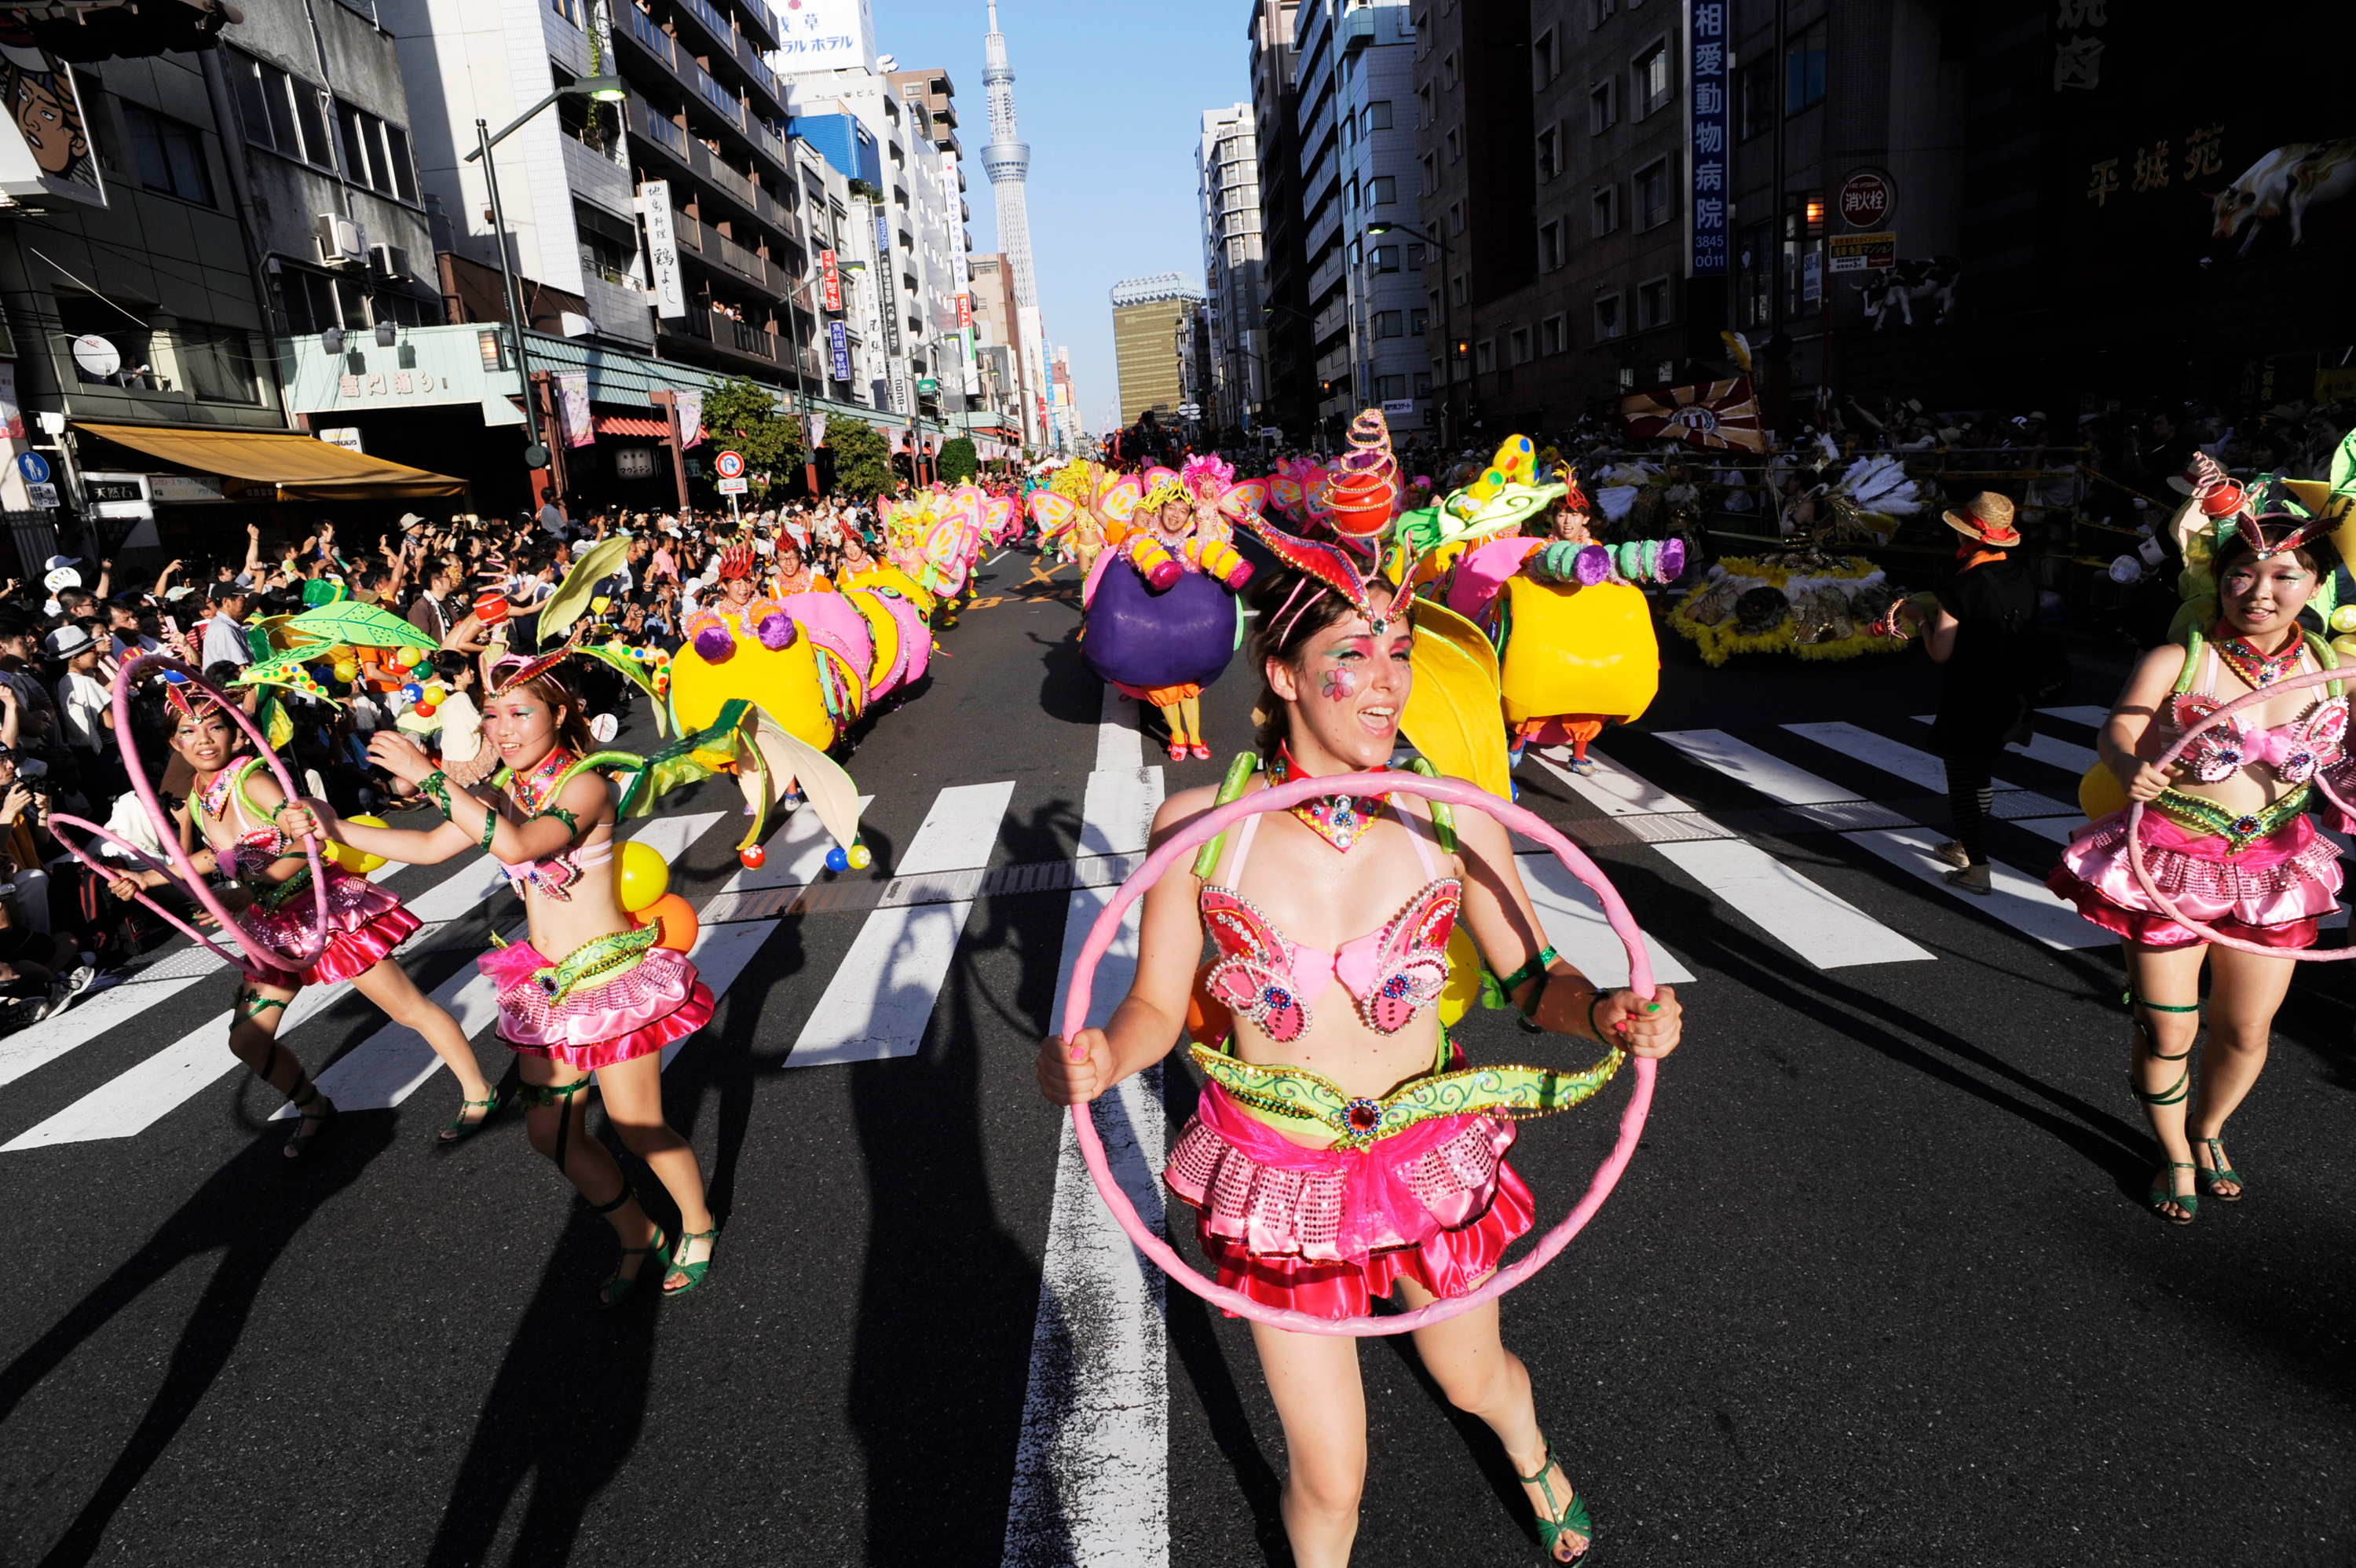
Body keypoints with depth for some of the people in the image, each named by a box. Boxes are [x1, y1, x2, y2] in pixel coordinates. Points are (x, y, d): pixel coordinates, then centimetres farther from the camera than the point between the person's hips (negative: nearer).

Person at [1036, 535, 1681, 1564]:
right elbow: (1156, 1006, -8)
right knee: (1329, 1479, 12)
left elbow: (1535, 977, -3)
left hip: (1432, 1160, 2)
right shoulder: (1198, 826, -18)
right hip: (1277, 1182, -1)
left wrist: (1605, 1012, -24)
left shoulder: (1455, 822, -15)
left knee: (1472, 1376, 30)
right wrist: (1101, 1057, -29)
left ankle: (1531, 1454, 70)